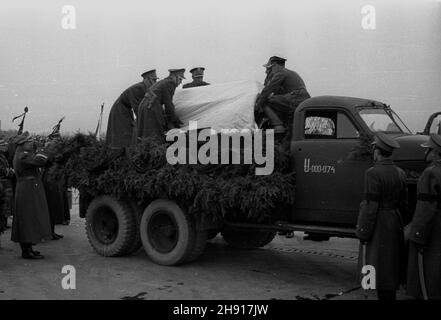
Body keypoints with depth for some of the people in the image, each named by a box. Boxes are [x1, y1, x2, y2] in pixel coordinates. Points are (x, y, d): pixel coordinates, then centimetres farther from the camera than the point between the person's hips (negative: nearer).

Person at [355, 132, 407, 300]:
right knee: (391, 266, 16)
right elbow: (403, 204, 10)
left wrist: (362, 233, -14)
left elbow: (370, 206, -19)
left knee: (379, 268, -1)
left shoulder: (373, 173, -17)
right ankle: (390, 296, 24)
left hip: (377, 224, -8)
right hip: (395, 223, 8)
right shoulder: (399, 173, 6)